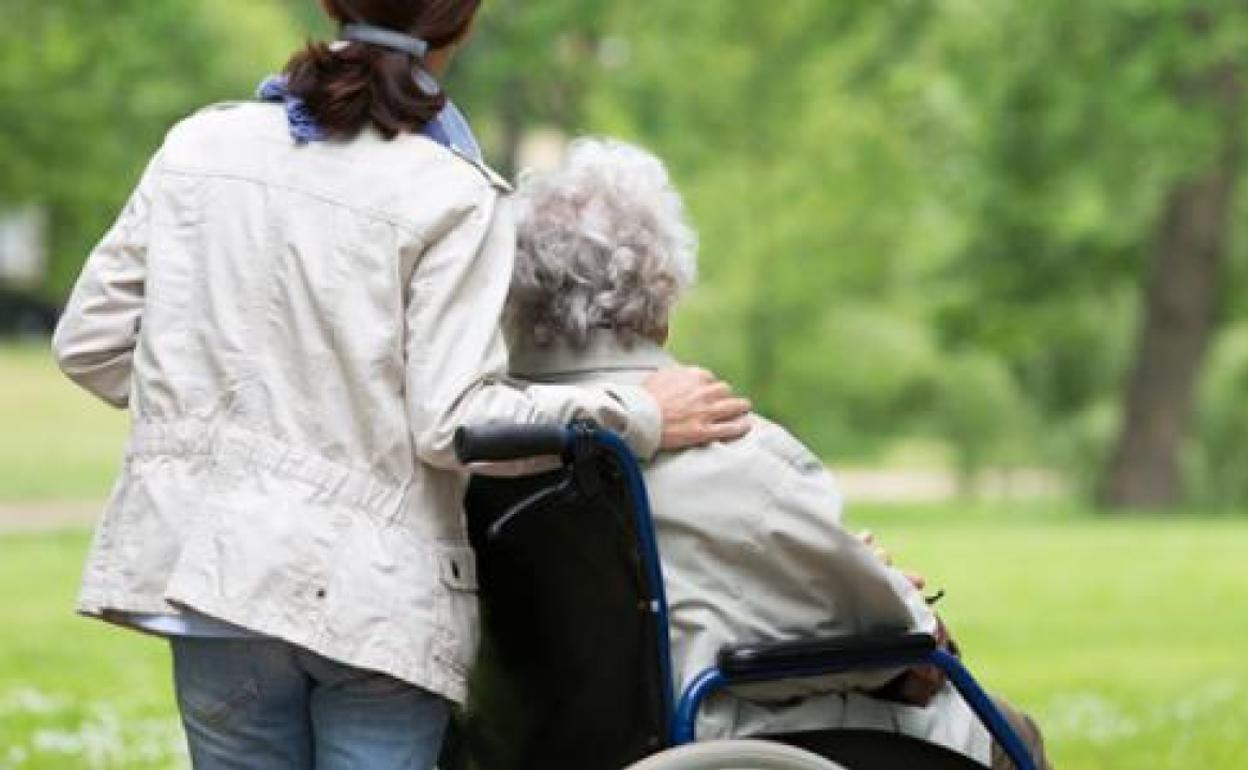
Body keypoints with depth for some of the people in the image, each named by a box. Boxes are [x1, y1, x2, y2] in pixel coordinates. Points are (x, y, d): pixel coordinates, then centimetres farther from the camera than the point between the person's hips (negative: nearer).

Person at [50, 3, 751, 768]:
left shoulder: (201, 143, 5)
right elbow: (454, 423, -13)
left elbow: (90, 341, 8)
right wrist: (639, 416, -4)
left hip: (212, 564, 4)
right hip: (378, 591, -4)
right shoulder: (452, 196, -9)